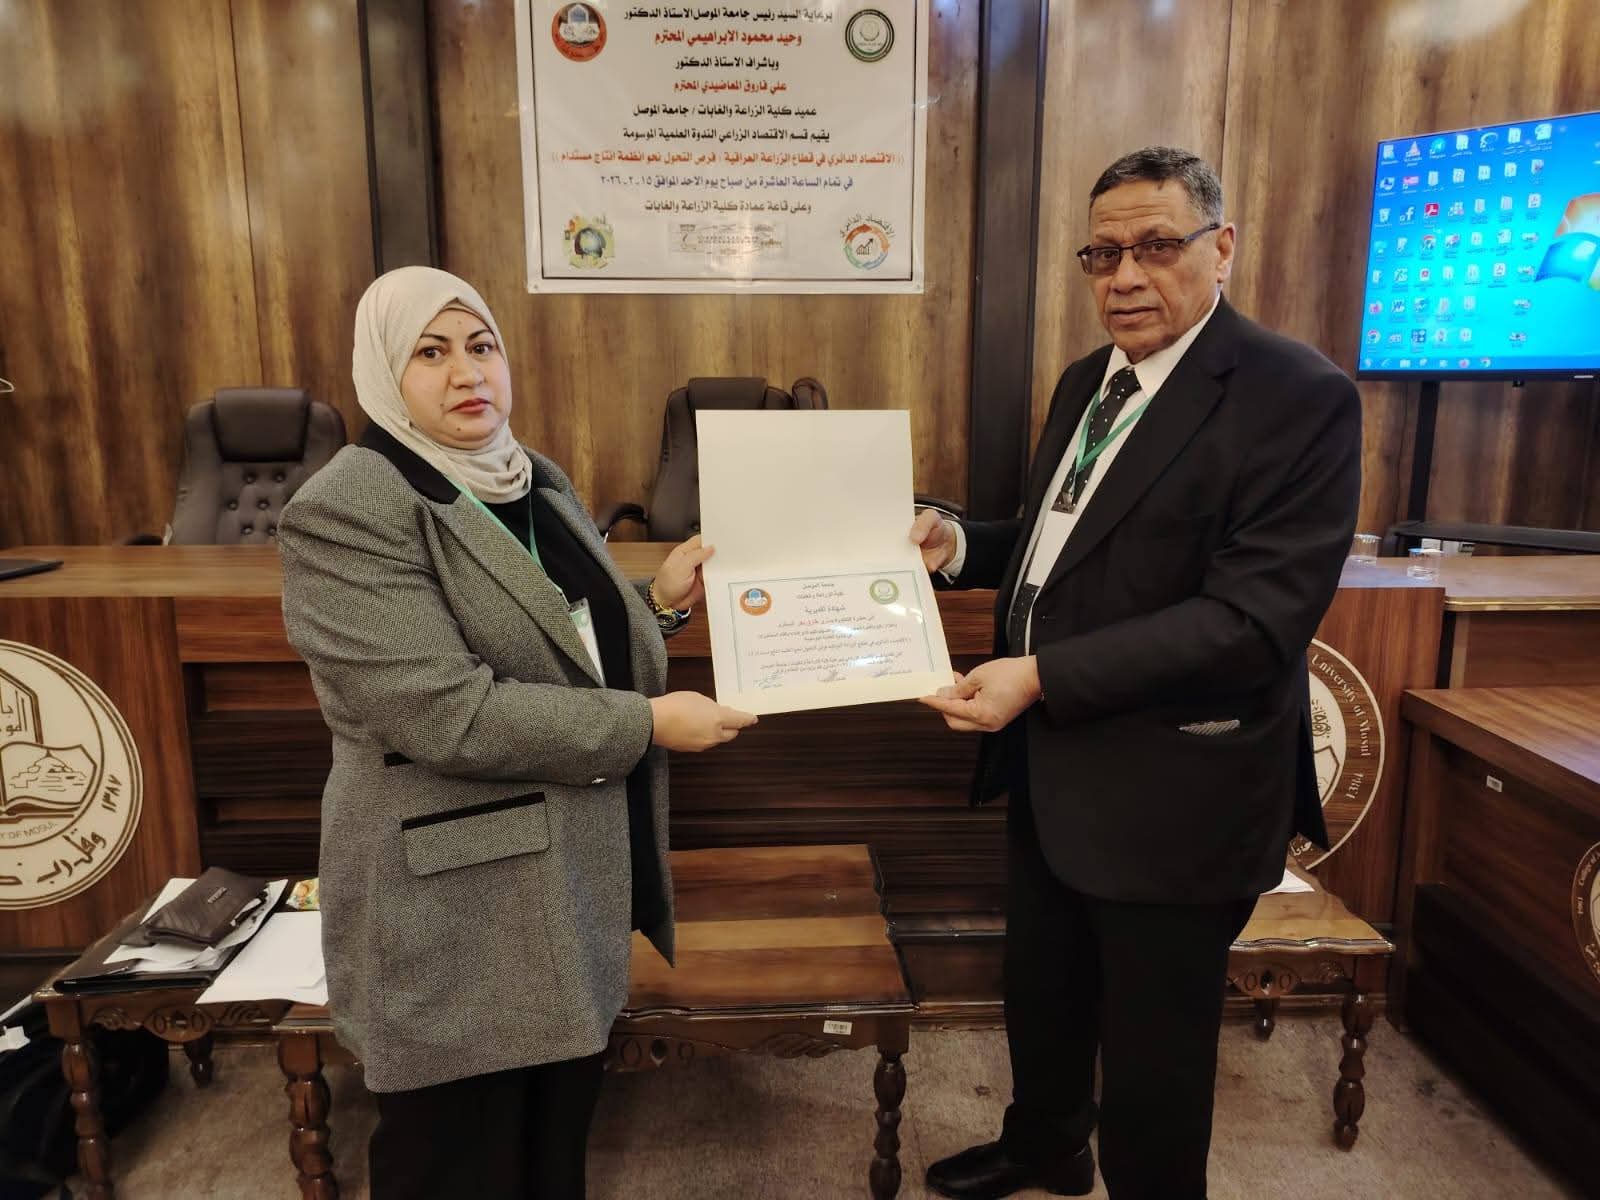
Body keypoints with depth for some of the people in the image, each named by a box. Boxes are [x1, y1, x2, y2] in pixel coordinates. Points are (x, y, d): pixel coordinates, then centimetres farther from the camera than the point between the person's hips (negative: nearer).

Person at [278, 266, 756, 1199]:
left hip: (576, 879, 7)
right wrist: (648, 726, -22)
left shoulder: (538, 481, 8)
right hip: (455, 910, -7)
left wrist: (661, 602, 2)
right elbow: (447, 713, -26)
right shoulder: (348, 511, -17)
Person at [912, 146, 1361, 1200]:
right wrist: (960, 546, -1)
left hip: (1172, 797, -8)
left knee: (1152, 1054, 13)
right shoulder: (1088, 381, 8)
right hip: (1052, 772, 8)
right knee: (1042, 997, 27)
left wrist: (1043, 675, -30)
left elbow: (1253, 619, -26)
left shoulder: (1299, 398, -18)